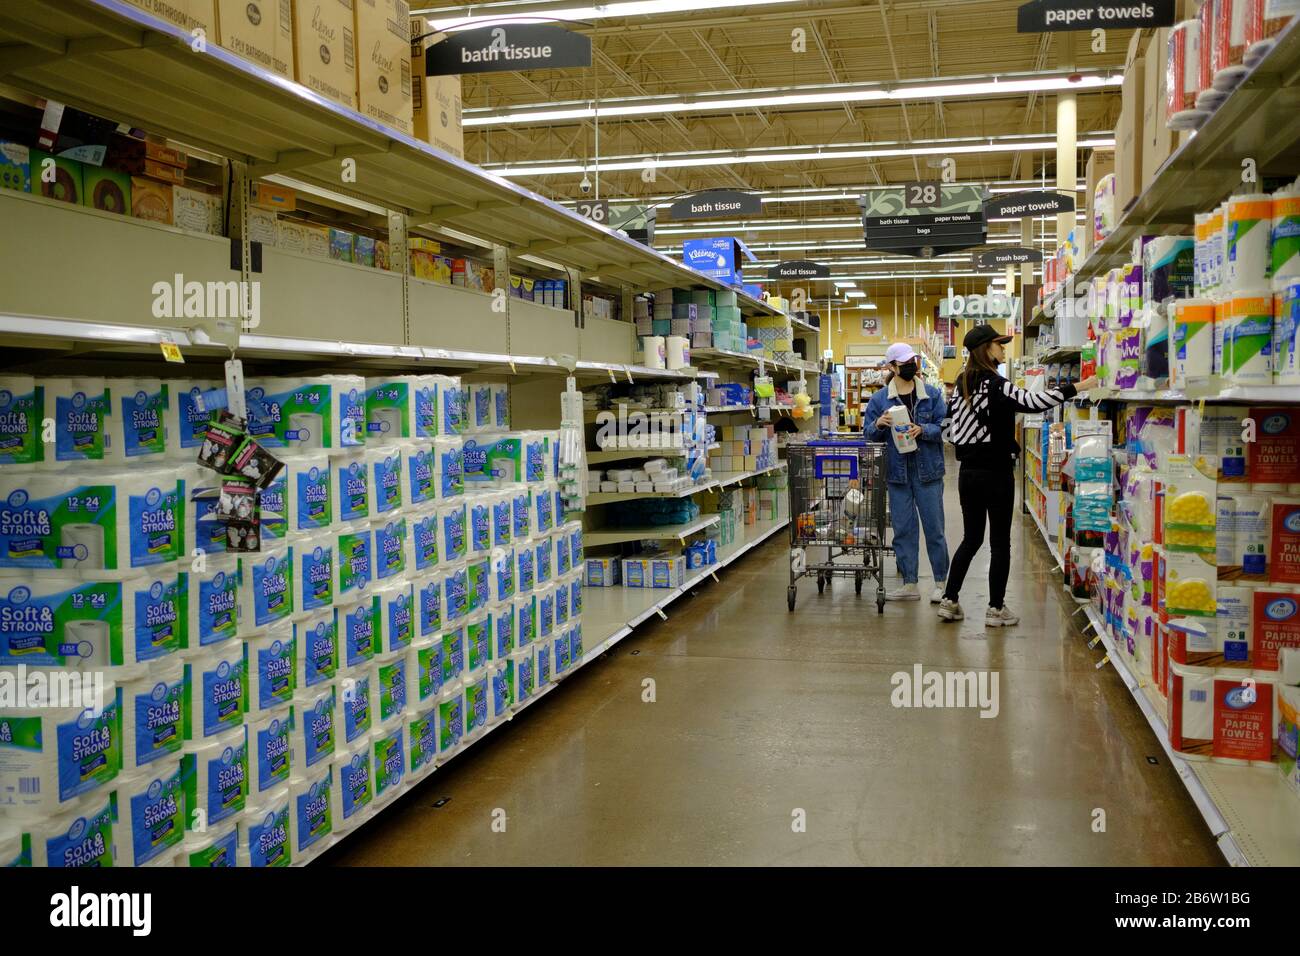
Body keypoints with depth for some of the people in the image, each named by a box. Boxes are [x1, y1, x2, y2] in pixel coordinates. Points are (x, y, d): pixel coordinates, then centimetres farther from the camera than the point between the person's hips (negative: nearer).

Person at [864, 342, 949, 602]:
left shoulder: (932, 394, 1)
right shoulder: (880, 398, 4)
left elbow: (944, 427, -4)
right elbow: (869, 433, 7)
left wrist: (922, 430, -21)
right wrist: (878, 425, -14)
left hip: (928, 471, -2)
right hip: (897, 471, 2)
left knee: (934, 528, 3)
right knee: (903, 529, 8)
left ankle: (941, 583, 14)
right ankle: (910, 584, 17)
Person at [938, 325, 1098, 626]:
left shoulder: (961, 384, 8)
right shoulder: (994, 385, -15)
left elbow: (952, 431, 11)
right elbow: (1032, 401, -29)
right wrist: (1077, 387, -26)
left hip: (968, 472, 7)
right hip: (995, 472, -7)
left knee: (971, 538, 15)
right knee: (1000, 542, 3)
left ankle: (949, 601, 14)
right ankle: (996, 609, 8)